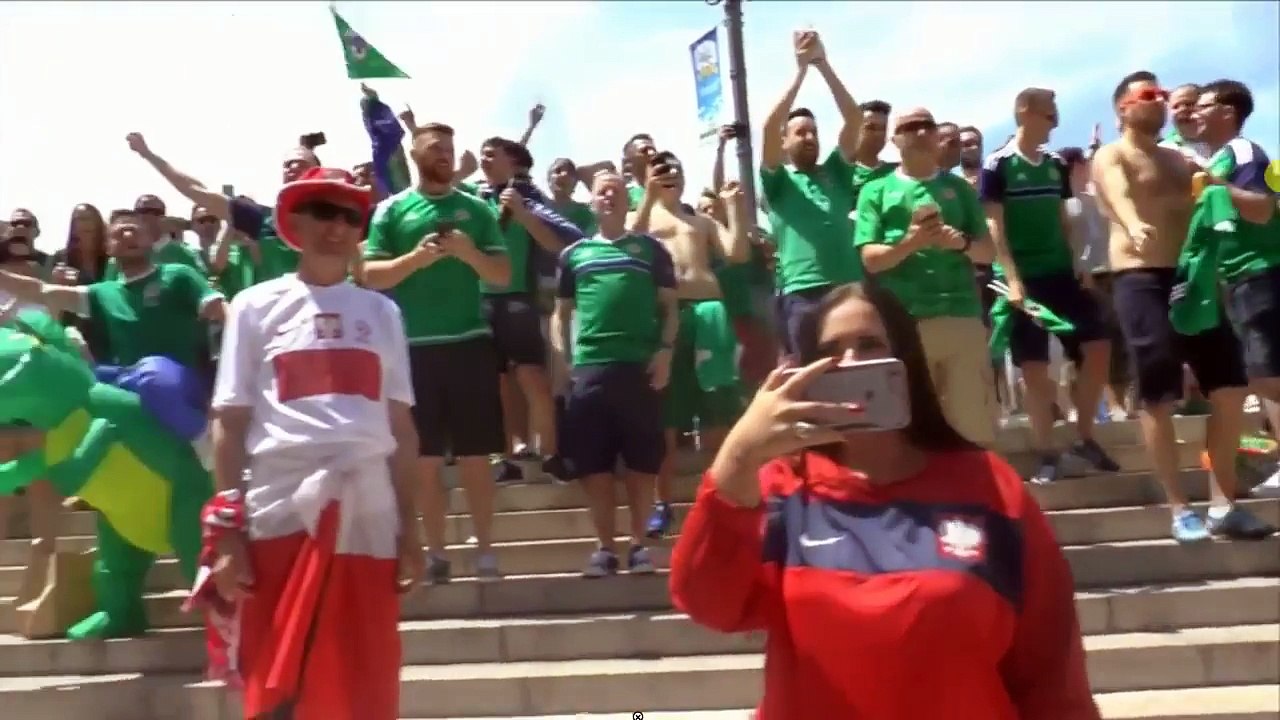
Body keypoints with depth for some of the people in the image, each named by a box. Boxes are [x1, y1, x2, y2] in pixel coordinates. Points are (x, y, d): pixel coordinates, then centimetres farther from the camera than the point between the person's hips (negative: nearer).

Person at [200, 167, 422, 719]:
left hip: (366, 512, 2)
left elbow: (402, 426, 10)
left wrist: (409, 527, 6)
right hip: (280, 508, -2)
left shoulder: (381, 312, 12)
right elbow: (230, 424, 3)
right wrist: (226, 530, -5)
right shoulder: (256, 307, 6)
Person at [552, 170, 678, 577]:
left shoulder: (650, 248, 11)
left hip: (641, 365, -1)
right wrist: (562, 357, 3)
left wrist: (665, 350, -6)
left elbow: (669, 306, 8)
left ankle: (638, 544, 12)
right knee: (594, 462, 2)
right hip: (588, 367, 1)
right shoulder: (575, 253, 15)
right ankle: (605, 547, 11)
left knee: (641, 459, 1)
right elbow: (562, 312, 17)